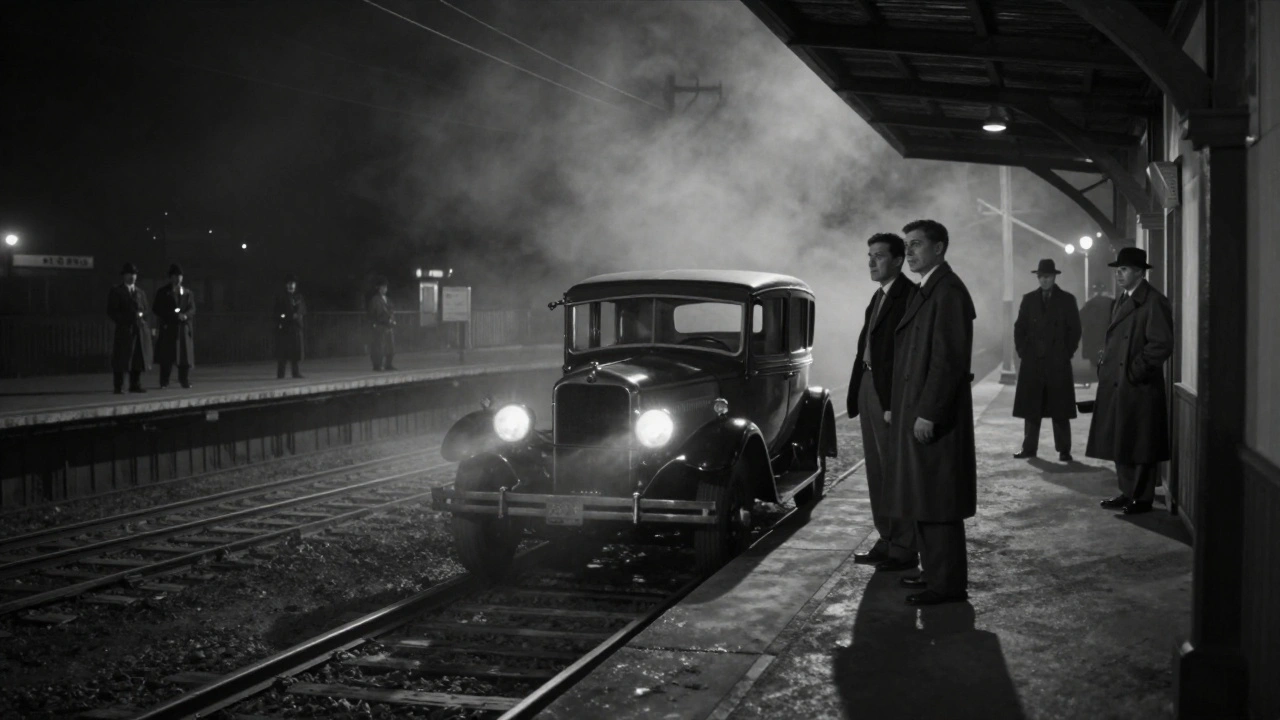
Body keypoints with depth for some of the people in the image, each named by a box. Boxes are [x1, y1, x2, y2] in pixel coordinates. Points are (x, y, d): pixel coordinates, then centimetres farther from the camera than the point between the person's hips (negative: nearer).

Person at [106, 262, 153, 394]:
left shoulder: (141, 293, 20)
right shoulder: (116, 292, 4)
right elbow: (111, 312, -2)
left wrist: (141, 315, -2)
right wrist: (126, 318, -11)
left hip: (140, 330, 4)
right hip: (124, 329, -4)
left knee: (138, 359, 2)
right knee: (121, 360, -5)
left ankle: (135, 385, 8)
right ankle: (118, 387, 0)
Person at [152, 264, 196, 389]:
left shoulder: (187, 292, 14)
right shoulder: (163, 292, 6)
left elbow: (192, 309, 6)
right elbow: (156, 309, 0)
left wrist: (185, 315, -16)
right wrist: (172, 314, -12)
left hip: (184, 327, 2)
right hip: (168, 327, -2)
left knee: (185, 354, -1)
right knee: (166, 355, -4)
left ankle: (185, 381, 6)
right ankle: (164, 382, -1)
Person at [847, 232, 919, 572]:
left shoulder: (910, 296, -13)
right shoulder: (878, 297, 16)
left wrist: (894, 404, -23)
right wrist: (856, 394, 11)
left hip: (890, 395, -9)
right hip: (869, 387, 9)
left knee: (896, 473, -2)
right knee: (877, 471, 14)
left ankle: (903, 550, 6)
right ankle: (886, 540, 24)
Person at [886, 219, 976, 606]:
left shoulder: (948, 290, -15)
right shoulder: (926, 290, 15)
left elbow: (948, 358, -20)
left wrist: (928, 413, -21)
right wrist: (905, 410, 15)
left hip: (934, 416, -10)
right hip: (917, 412, 10)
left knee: (937, 501, -4)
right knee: (924, 499, 16)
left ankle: (948, 583, 3)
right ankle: (935, 570, 25)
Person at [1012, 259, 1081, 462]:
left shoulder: (1067, 300, 5)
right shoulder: (1028, 299, 11)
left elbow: (1074, 330, 5)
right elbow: (1019, 327, 11)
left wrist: (1067, 353, -2)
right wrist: (1022, 351, 1)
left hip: (1058, 363, -2)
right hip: (1032, 362, 2)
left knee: (1060, 410, -1)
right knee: (1030, 409, 2)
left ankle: (1064, 450, 3)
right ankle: (1029, 448, 7)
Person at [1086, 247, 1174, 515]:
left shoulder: (1154, 302, -12)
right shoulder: (1120, 301, 16)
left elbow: (1162, 344, -19)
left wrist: (1136, 371, -17)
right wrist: (1104, 366, 10)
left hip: (1139, 387, -9)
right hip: (1115, 384, 9)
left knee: (1138, 443, -1)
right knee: (1119, 443, 13)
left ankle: (1142, 498, 8)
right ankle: (1128, 493, 23)